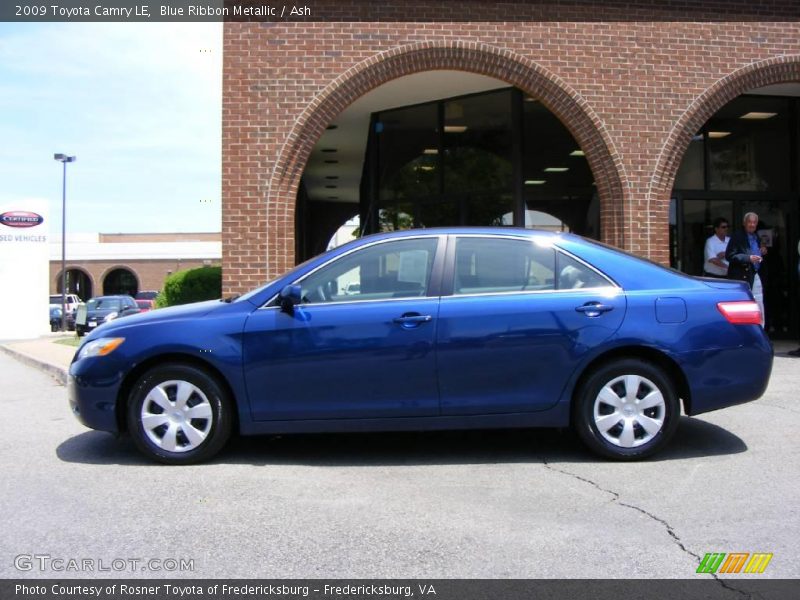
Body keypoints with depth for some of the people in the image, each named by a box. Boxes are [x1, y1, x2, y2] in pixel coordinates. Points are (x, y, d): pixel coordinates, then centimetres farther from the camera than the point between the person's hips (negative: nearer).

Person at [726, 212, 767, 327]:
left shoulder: (756, 237, 17)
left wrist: (762, 253, 5)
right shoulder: (737, 236, -7)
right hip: (742, 277, -8)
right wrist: (748, 258, -23)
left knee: (759, 309, 9)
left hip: (756, 276, 8)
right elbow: (729, 256, -16)